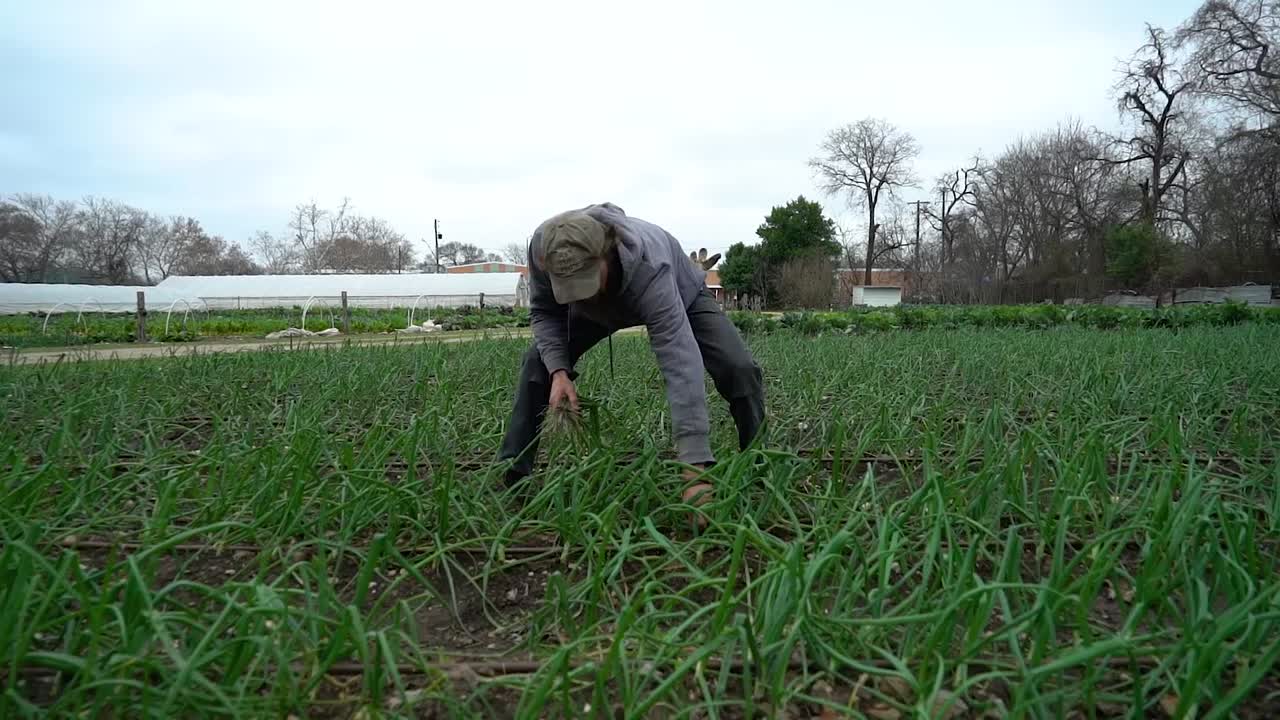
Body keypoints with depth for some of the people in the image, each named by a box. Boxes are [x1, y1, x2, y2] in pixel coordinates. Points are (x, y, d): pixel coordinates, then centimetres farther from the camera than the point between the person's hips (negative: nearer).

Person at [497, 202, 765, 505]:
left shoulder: (649, 269, -48)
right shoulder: (542, 246, -35)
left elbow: (681, 365, -54)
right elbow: (543, 311, -14)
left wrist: (695, 464, -60)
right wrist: (558, 370, -32)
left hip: (680, 295, -3)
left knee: (739, 368, -22)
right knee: (538, 361, -11)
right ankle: (510, 473, 1)